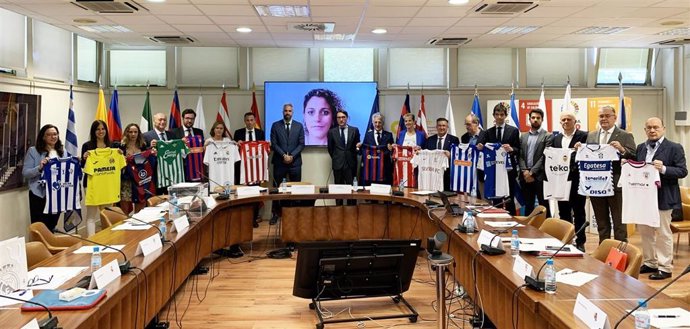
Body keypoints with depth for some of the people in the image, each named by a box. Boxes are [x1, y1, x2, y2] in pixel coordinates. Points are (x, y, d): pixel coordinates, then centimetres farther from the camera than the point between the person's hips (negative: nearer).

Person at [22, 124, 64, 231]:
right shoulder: (33, 151, -3)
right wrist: (39, 168, -24)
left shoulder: (62, 151, 10)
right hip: (39, 194, -4)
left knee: (51, 227, 15)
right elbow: (25, 173, -8)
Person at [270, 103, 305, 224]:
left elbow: (301, 144, 1)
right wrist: (283, 155, -12)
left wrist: (291, 156, -10)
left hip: (295, 162, 1)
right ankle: (276, 214, 9)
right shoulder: (275, 125, 5)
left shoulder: (299, 126, 7)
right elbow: (274, 144, -1)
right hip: (279, 162, 0)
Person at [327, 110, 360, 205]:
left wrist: (352, 157, 8)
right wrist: (335, 158, 11)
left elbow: (357, 145, 12)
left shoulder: (354, 130, 4)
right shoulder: (332, 132, 4)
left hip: (350, 163, 0)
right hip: (338, 164, 0)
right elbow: (330, 148, 13)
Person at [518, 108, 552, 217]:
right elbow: (520, 156, 9)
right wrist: (525, 171, -7)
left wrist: (532, 172, -13)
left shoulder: (548, 136, 0)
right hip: (525, 176, 4)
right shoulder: (523, 136, 15)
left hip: (540, 176, -4)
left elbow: (545, 156, -9)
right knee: (528, 206, 10)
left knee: (544, 206, 0)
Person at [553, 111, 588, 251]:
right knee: (563, 213, 11)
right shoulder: (556, 139, 13)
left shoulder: (584, 136, -3)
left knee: (579, 213, 4)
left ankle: (580, 242, 13)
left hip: (577, 181, -5)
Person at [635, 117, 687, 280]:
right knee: (645, 232, 13)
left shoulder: (674, 148, -6)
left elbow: (682, 171, -10)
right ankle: (650, 263, 26)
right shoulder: (640, 148, 10)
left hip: (662, 197, -6)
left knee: (663, 233, 2)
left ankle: (665, 268, 11)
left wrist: (663, 169, -24)